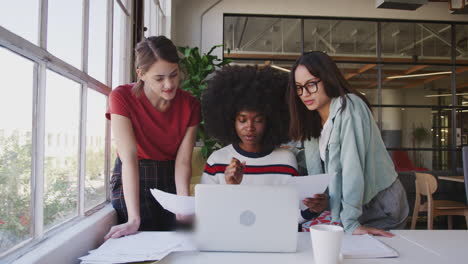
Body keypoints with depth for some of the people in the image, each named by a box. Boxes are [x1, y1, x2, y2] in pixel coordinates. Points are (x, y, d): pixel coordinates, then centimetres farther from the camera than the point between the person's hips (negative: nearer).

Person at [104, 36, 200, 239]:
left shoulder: (190, 105, -9)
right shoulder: (122, 98, -17)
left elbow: (182, 161, -12)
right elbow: (129, 158, -25)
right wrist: (134, 219, -32)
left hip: (170, 179, 3)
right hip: (131, 181, -2)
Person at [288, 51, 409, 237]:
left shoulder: (349, 106, -17)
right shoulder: (313, 120, 6)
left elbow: (352, 165, -25)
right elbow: (316, 172, -1)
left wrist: (350, 222, -29)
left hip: (380, 207, -6)